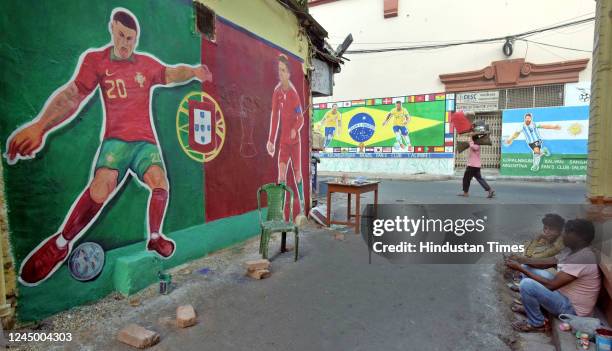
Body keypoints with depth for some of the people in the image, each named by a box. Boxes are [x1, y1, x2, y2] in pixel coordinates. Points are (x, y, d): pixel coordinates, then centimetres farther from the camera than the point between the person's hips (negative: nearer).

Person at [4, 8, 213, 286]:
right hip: (116, 139, -1)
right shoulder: (95, 59, 4)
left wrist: (193, 72, -28)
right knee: (101, 185, -25)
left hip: (145, 140, 1)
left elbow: (171, 74, -4)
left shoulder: (147, 63, 10)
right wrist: (39, 126, -15)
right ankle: (60, 244, -2)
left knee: (159, 183, -23)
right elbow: (72, 95, -2)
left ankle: (155, 237, 2)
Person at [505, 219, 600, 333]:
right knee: (528, 268, 6)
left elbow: (551, 285, -31)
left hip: (572, 309, -9)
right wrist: (521, 260, -7)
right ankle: (530, 307, 18)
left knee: (527, 284, -28)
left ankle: (537, 323, -2)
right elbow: (546, 263, 10)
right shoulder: (573, 250, 1)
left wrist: (520, 268, -27)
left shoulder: (582, 258, -29)